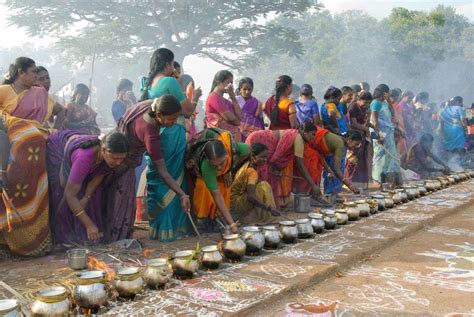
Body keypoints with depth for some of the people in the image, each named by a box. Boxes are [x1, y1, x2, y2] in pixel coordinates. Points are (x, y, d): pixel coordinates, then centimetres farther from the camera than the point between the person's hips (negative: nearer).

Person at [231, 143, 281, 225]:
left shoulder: (247, 164, 1)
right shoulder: (252, 172, -25)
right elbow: (251, 196, -38)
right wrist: (269, 209, -41)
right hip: (237, 202, -10)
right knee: (263, 186, -24)